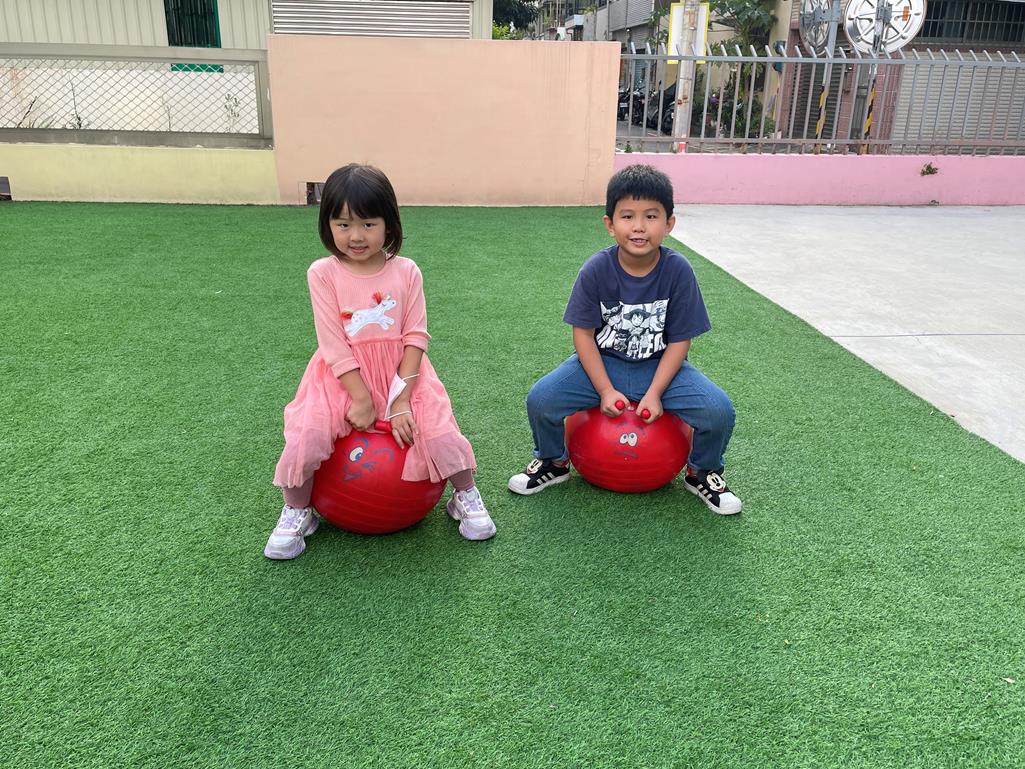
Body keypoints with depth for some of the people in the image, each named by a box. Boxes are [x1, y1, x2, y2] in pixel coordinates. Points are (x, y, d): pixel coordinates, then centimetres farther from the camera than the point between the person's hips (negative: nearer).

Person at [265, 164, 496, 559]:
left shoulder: (406, 271, -4)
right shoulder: (323, 273, -6)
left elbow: (415, 337, -6)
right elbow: (333, 343, -11)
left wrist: (401, 399, -15)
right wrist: (362, 398, -17)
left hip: (400, 370, 1)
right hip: (342, 375, 0)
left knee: (438, 430, -16)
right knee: (305, 438, -20)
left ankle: (466, 497, 14)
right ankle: (296, 512, 10)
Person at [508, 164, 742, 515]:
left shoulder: (678, 271, -16)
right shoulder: (596, 269, -16)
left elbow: (679, 340, -10)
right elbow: (583, 333, -10)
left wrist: (654, 394, -18)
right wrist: (606, 390, -16)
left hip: (659, 366, 0)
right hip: (602, 363, 0)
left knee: (719, 410, -22)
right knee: (541, 399, -21)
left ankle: (702, 473, 12)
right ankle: (554, 462, 12)